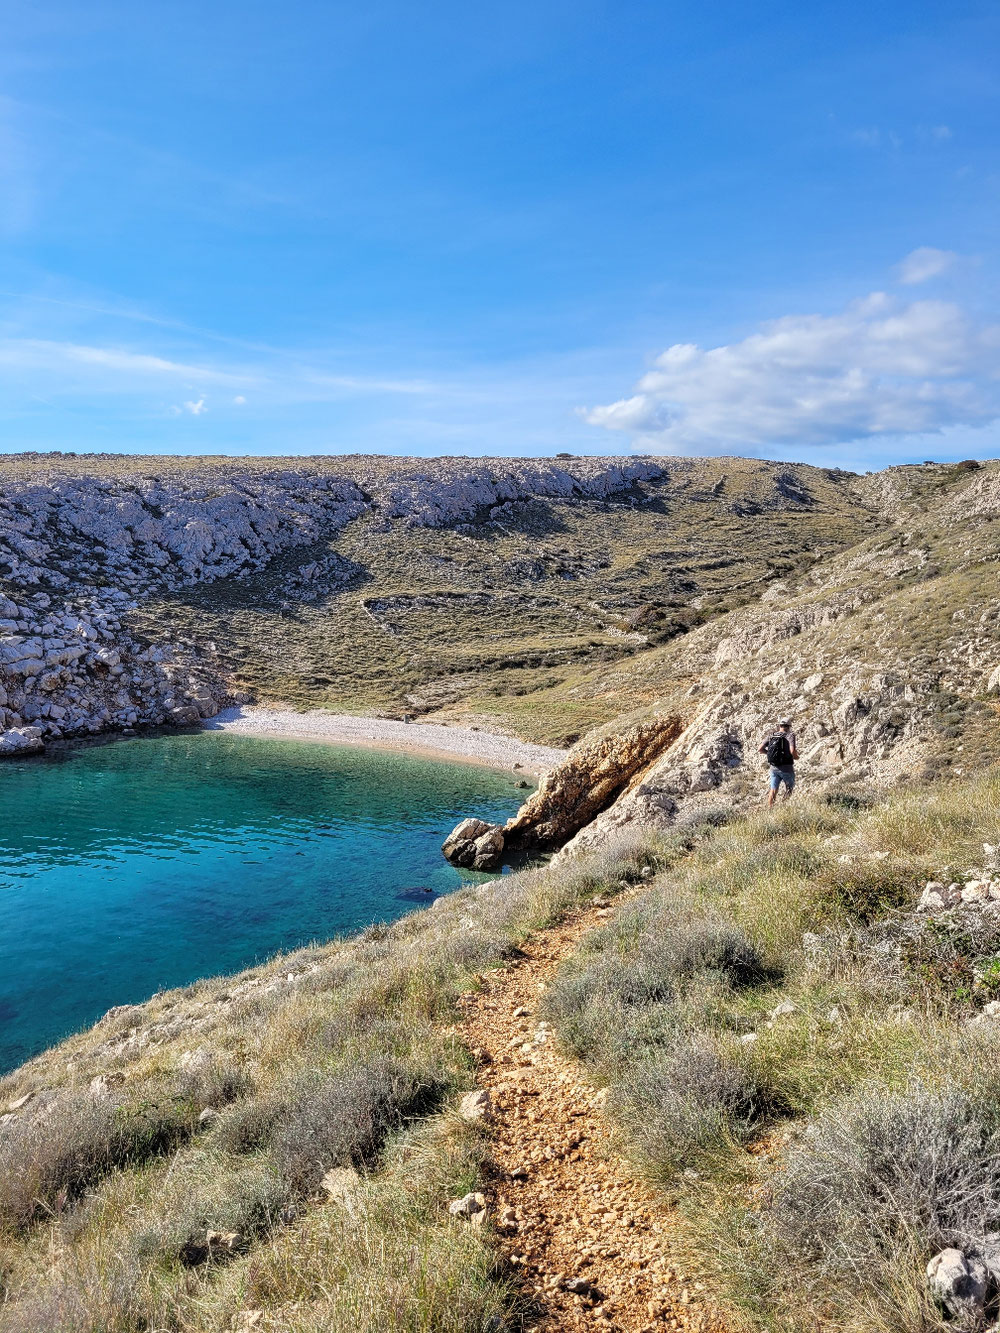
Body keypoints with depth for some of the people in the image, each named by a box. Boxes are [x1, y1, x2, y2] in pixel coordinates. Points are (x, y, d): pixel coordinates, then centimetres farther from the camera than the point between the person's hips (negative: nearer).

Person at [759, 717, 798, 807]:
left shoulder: (771, 736, 4)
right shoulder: (790, 735, -9)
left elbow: (761, 749, 0)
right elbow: (792, 751, -23)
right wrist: (796, 756, -2)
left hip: (774, 768, 4)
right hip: (786, 768, -4)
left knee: (773, 790, 12)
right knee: (789, 790, 15)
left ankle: (769, 810, 11)